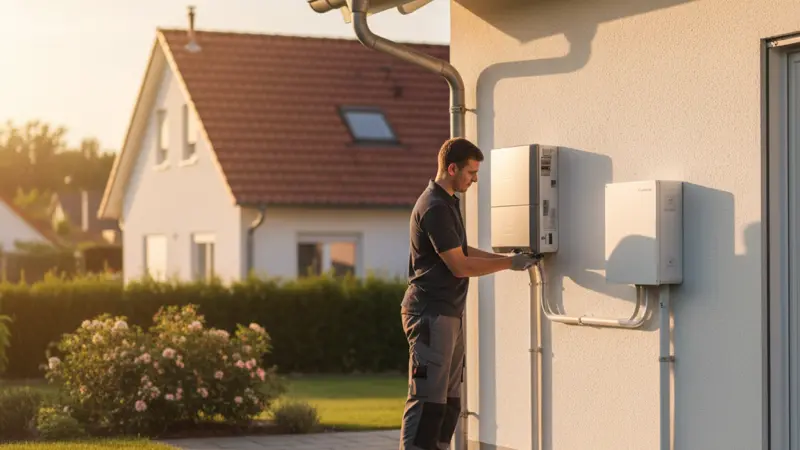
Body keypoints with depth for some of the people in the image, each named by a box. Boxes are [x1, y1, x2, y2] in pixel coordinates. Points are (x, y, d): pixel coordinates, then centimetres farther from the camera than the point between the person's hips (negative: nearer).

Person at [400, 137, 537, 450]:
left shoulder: (447, 202, 16)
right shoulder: (434, 207, -17)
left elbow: (462, 252, 23)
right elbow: (459, 266, -18)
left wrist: (509, 259, 14)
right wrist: (509, 264, -10)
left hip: (448, 314, 10)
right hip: (431, 315, -10)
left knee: (449, 398, 13)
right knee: (427, 399, -11)